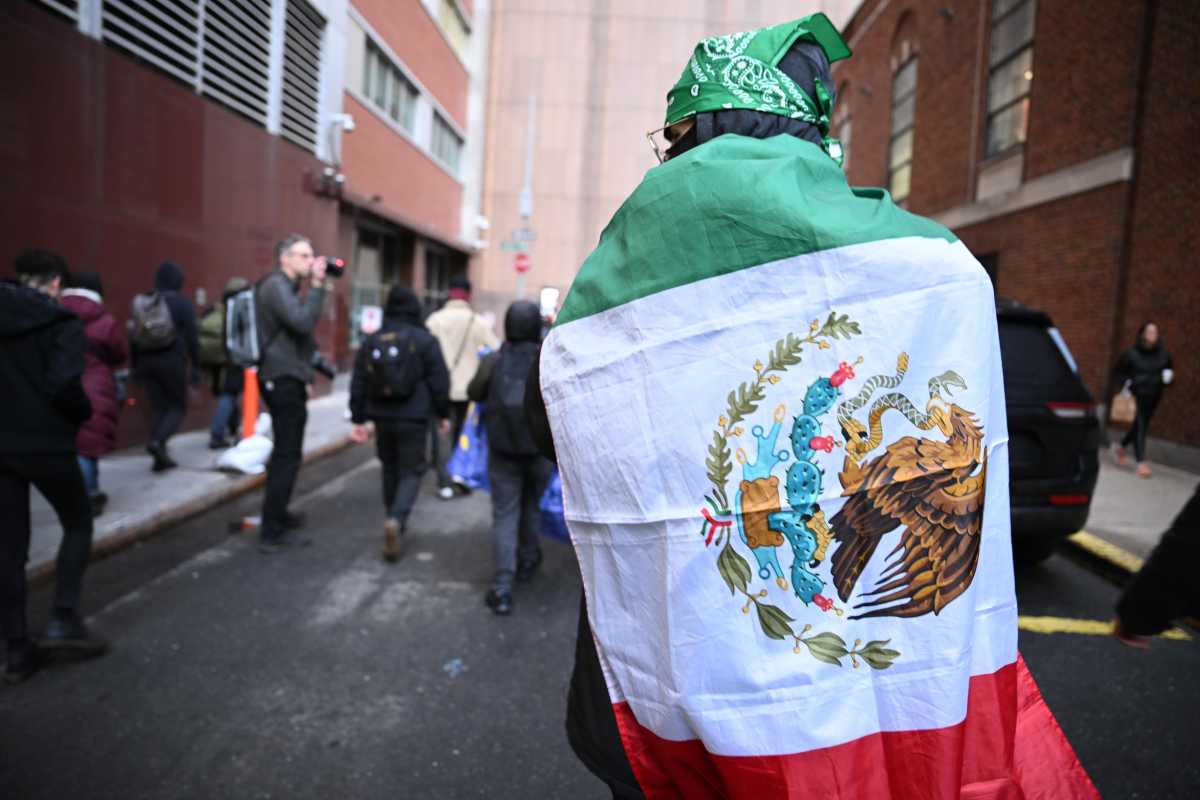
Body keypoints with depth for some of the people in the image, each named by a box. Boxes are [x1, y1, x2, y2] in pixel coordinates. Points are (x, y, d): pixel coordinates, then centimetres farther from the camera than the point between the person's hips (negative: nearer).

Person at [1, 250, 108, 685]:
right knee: (77, 525, 16)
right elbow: (64, 385, -21)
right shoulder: (62, 322, -9)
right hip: (45, 444, -5)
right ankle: (64, 621, 7)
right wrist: (83, 414, -2)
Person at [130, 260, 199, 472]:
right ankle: (158, 441, -17)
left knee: (158, 407, 10)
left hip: (146, 361, 5)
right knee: (178, 406, 7)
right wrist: (196, 367, -4)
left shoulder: (142, 302, 9)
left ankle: (160, 457, 9)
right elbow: (192, 337, -9)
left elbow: (132, 337, 11)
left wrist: (136, 366, 17)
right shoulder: (181, 302, -5)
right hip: (172, 360, -5)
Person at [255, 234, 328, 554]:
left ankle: (277, 514, 33)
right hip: (284, 379, -11)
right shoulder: (277, 286, -14)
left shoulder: (284, 287, 19)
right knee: (288, 454, -9)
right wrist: (317, 285, -22)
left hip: (284, 377, 11)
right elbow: (303, 322, -29)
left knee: (285, 451, 20)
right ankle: (272, 533, -6)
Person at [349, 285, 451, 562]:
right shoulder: (425, 340, -6)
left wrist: (358, 419, 10)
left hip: (382, 416, 4)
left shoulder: (371, 341, 6)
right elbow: (439, 380, -8)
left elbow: (358, 383, 7)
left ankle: (395, 524, 26)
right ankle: (396, 519, -19)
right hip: (413, 417, -4)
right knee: (412, 470, 3)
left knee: (390, 468, 19)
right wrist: (443, 413, 2)